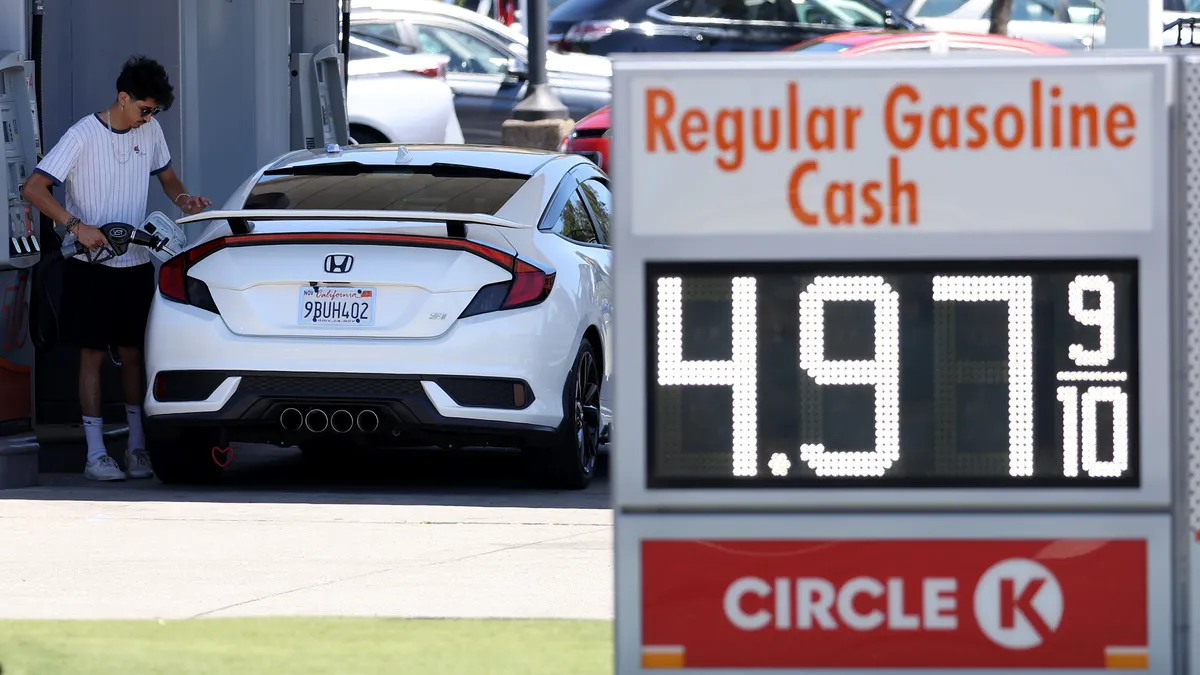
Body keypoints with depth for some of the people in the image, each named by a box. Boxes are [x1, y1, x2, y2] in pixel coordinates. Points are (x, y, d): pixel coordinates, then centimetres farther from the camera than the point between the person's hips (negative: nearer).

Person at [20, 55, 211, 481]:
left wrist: (181, 198, -2)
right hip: (91, 268, -5)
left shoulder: (149, 131, 3)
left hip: (135, 265, 5)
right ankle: (95, 454, 0)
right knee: (94, 353, -2)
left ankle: (137, 446, 14)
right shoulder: (84, 136, -15)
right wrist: (76, 226, -28)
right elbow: (33, 189, -19)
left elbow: (166, 175, 21)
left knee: (132, 352, 7)